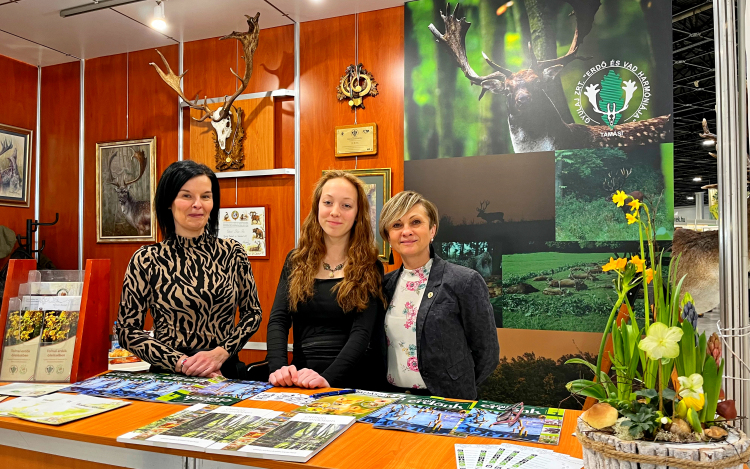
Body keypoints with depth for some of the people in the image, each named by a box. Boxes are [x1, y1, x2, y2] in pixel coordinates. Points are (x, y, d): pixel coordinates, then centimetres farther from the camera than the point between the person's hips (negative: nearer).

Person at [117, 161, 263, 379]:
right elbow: (127, 329, 1)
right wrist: (180, 362, -10)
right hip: (168, 376, -1)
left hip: (225, 372, 2)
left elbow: (252, 313, 9)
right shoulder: (146, 260, -1)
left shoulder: (233, 252, 4)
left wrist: (220, 353, -6)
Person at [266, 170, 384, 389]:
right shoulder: (296, 261, 10)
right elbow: (278, 320, 3)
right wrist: (278, 368, -15)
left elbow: (361, 333, -8)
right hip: (299, 380, 2)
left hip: (351, 384, -2)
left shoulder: (369, 268, 1)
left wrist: (327, 378, -23)